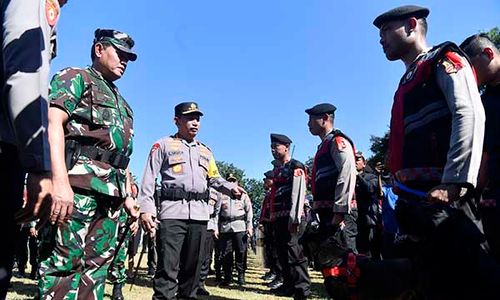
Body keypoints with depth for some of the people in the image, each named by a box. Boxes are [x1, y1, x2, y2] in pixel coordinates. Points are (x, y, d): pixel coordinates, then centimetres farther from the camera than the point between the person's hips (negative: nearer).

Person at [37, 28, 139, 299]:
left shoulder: (122, 104, 29)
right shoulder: (75, 77, 7)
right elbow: (53, 121, -11)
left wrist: (128, 196, 19)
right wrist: (60, 181, -24)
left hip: (112, 195, 8)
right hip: (78, 184, -8)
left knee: (96, 269, 8)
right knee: (63, 264, -9)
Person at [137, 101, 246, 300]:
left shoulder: (206, 151, 23)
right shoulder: (163, 145, 8)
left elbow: (215, 179, 19)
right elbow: (149, 179, 1)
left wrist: (231, 188, -2)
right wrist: (146, 209, -10)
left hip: (199, 214, 5)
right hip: (173, 211, -5)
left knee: (193, 265, 10)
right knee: (168, 266, -8)